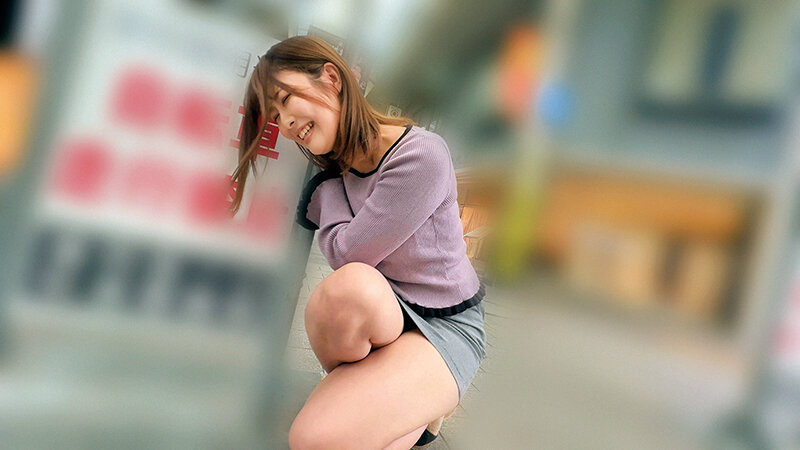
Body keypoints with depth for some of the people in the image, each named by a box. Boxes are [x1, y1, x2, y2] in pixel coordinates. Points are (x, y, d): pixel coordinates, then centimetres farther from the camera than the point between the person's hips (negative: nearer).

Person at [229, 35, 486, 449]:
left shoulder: (422, 155, -19)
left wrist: (328, 184, -3)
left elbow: (345, 253, -16)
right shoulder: (326, 177, 4)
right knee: (351, 286, -35)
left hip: (444, 325, -5)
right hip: (373, 322, 6)